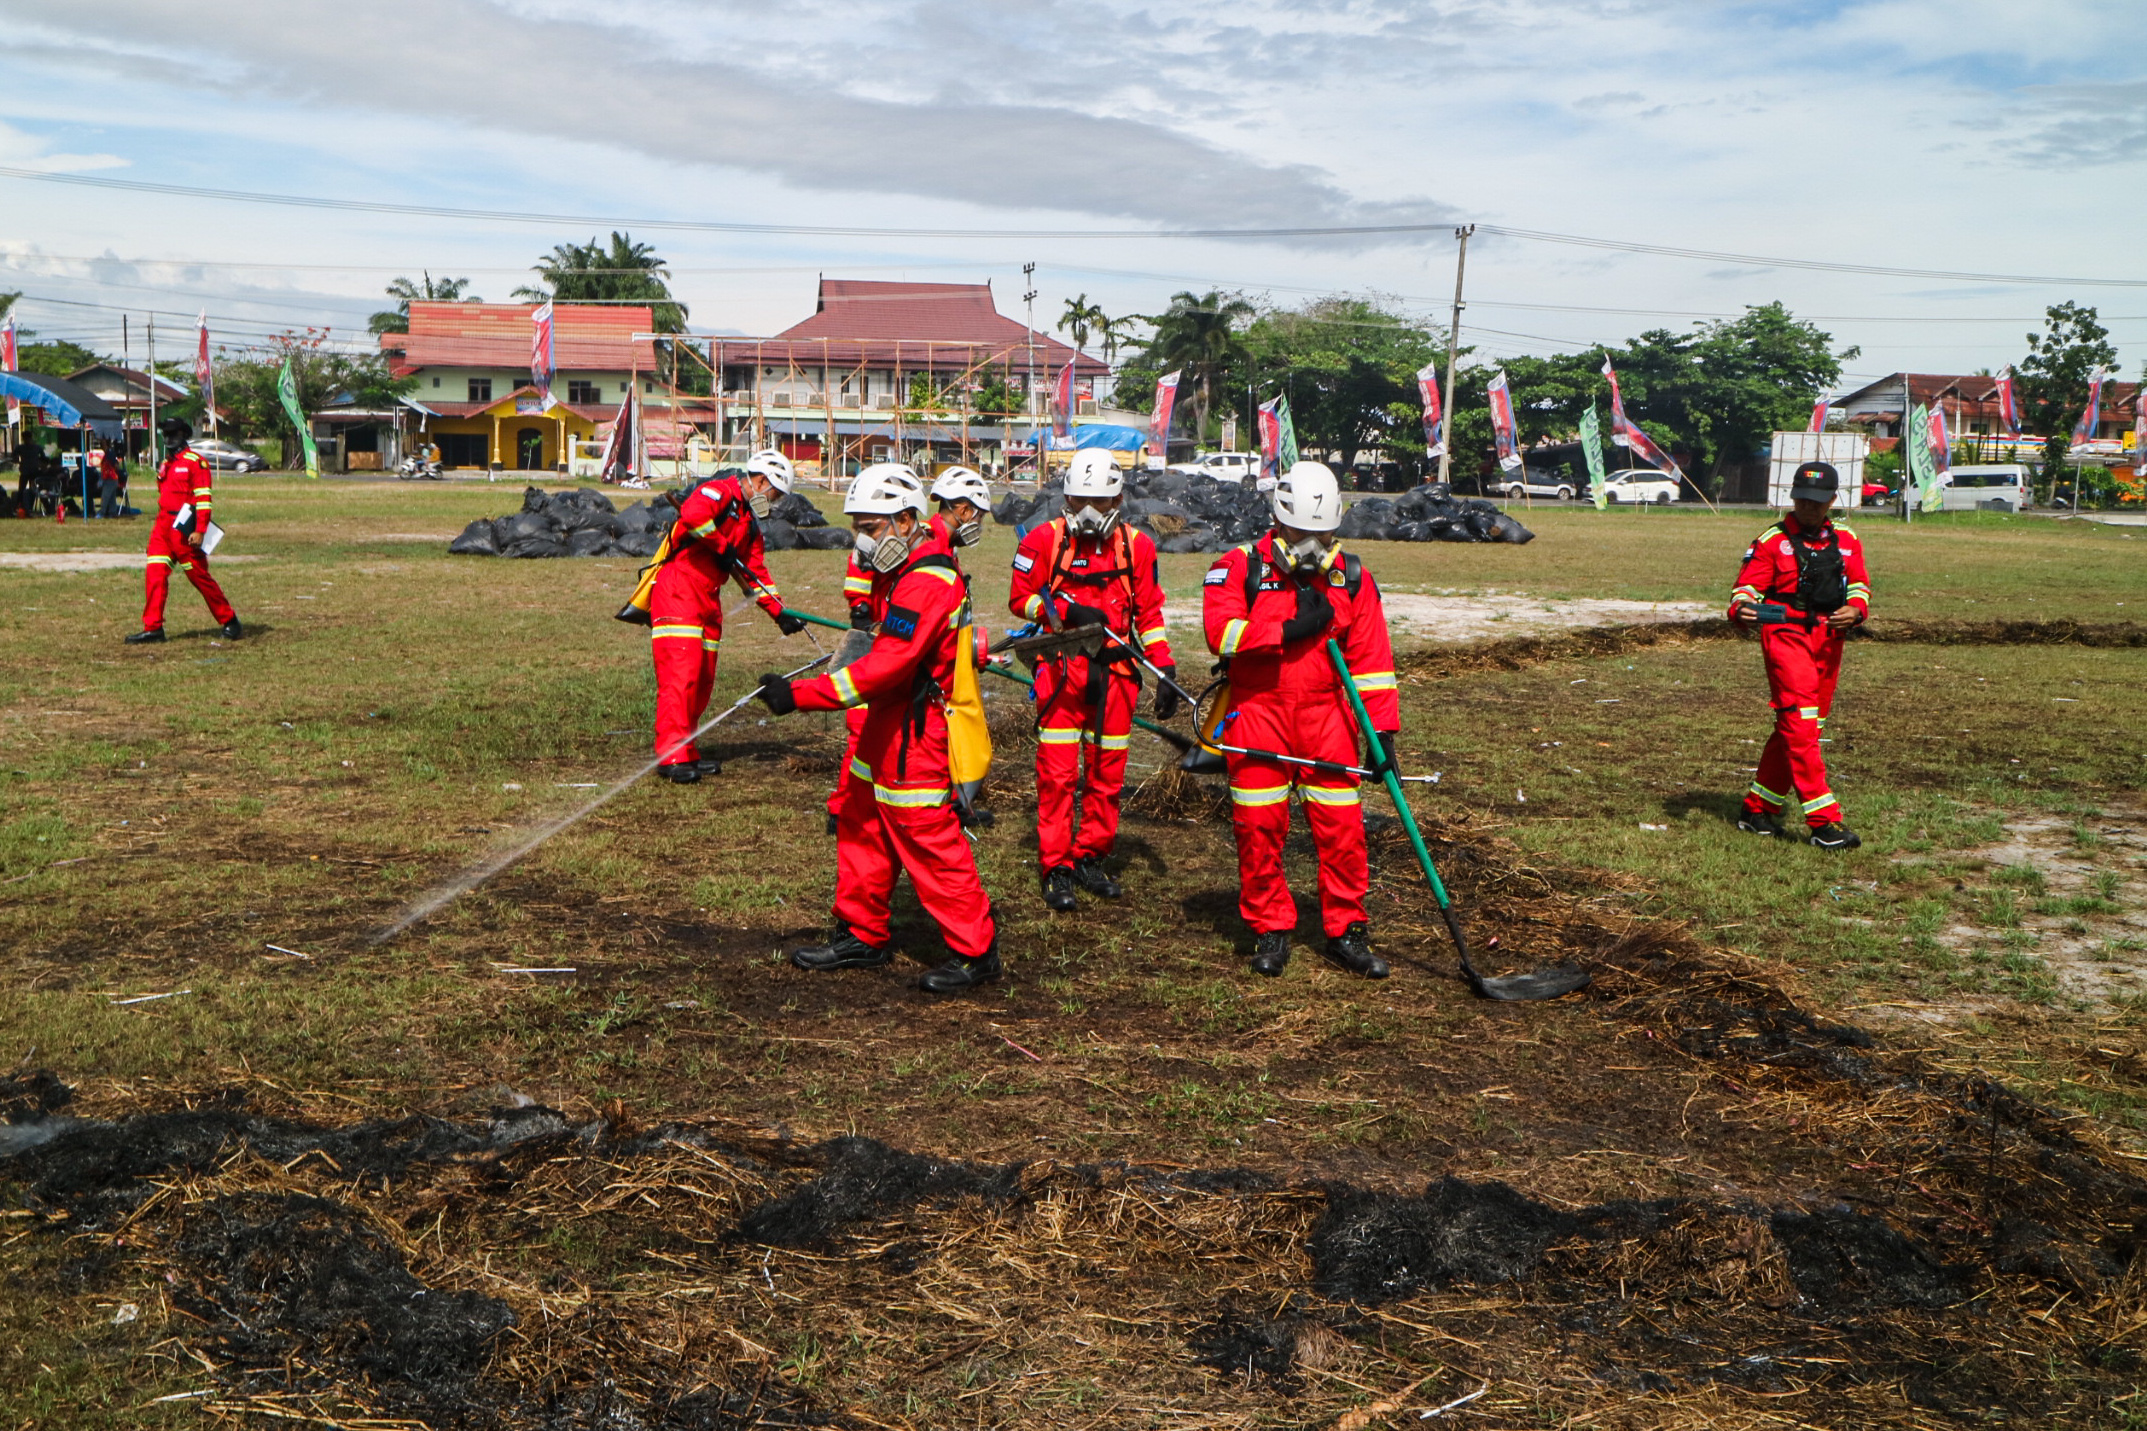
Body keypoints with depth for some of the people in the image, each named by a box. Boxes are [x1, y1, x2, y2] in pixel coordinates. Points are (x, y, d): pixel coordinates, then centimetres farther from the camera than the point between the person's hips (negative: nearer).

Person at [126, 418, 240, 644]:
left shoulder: (195, 462, -7)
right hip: (162, 527, 7)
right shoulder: (166, 464, 18)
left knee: (200, 577, -2)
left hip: (184, 529, -7)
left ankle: (229, 621, 11)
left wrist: (199, 531, -20)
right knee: (155, 574, -3)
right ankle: (153, 627, -2)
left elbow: (203, 499, -13)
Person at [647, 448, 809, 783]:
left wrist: (780, 613, 12)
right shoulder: (719, 492, -8)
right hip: (677, 593, -10)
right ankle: (671, 755, -15)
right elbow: (692, 514, -30)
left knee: (703, 679, 8)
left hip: (708, 601, 10)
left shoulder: (749, 523, 20)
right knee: (682, 672, -14)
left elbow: (756, 572, 21)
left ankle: (686, 752, 14)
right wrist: (723, 546, -18)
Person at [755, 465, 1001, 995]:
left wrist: (800, 694, -31)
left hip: (914, 741, -11)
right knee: (862, 826, 16)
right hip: (887, 732, 11)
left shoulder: (925, 585, -22)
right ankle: (863, 936, 28)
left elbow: (886, 667, -30)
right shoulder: (912, 573, 12)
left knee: (928, 842, -5)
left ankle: (976, 951, 6)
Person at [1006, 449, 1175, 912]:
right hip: (1061, 669, -2)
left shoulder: (1136, 545, 5)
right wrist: (1067, 611, -14)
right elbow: (1020, 599, 2)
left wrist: (1164, 670, 2)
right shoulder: (1045, 539, -2)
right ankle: (1056, 867, 6)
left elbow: (1149, 613, 10)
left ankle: (1090, 858, 22)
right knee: (1057, 773, -3)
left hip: (1115, 672, 3)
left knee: (1108, 774, 8)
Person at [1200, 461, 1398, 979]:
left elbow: (1372, 659, 4)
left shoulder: (1352, 579, 6)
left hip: (1325, 713, 2)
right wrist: (1289, 631, -19)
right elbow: (1221, 632, -16)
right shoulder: (1238, 568, -1)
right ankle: (1270, 931, 16)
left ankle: (1346, 931, 11)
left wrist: (1383, 728, -3)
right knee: (1259, 827, 1)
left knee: (1342, 827, -2)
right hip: (1257, 710, -1)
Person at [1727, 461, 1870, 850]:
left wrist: (1856, 609, -7)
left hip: (1829, 641, 6)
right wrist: (1742, 610, -29)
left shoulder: (1847, 540, 15)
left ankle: (1758, 810, 22)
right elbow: (1747, 586, -6)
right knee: (1799, 725, -14)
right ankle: (1824, 821, -14)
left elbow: (1859, 584, 16)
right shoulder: (1772, 540, -1)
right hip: (1786, 636, -6)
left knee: (1801, 726, 11)